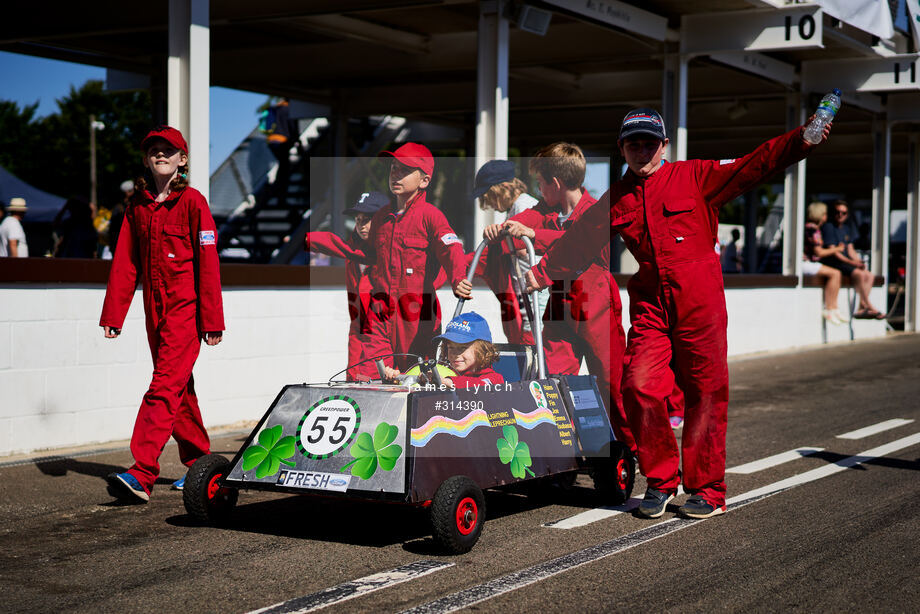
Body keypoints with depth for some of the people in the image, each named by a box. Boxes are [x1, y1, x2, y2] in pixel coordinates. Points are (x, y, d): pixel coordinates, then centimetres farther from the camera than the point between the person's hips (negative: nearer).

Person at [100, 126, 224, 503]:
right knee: (180, 388, 13)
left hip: (186, 309, -6)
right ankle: (199, 464, 24)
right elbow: (125, 262, 11)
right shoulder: (138, 205, 12)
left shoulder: (192, 202, -5)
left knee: (165, 387, -14)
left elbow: (208, 263, -8)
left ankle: (141, 475, -20)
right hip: (155, 310, 7)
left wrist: (212, 319, -11)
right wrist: (113, 314, 6)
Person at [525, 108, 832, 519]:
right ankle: (660, 481, 9)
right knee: (639, 388, -10)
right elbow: (578, 242, 22)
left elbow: (754, 166, -2)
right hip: (649, 304, 3)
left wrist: (802, 140, -15)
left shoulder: (695, 177, 5)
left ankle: (707, 490, 12)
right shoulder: (615, 200, 15)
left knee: (705, 395, 0)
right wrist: (541, 272, 17)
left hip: (700, 302, -3)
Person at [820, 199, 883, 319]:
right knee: (859, 274, -27)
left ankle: (861, 309, -16)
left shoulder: (847, 229, 20)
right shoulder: (828, 227, -7)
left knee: (870, 276, -7)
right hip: (832, 262, -9)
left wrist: (858, 261, -4)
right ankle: (870, 307, -20)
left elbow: (850, 250, 17)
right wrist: (850, 262, -21)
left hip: (846, 261, 9)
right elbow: (832, 251, -14)